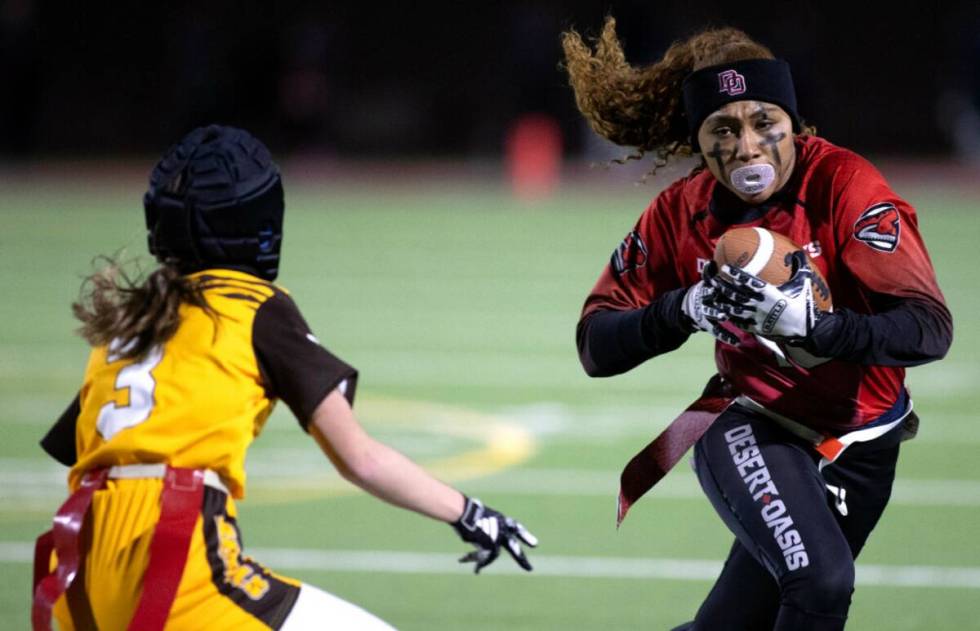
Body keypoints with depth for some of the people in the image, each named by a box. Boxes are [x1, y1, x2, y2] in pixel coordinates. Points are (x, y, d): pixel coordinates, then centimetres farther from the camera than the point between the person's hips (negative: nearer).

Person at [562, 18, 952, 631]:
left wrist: (812, 325, -43)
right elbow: (595, 346, -8)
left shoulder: (842, 183, -18)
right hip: (751, 428, -1)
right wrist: (683, 309, -27)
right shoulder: (681, 213, -8)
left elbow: (931, 331, -27)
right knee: (818, 582, -29)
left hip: (859, 448, 1)